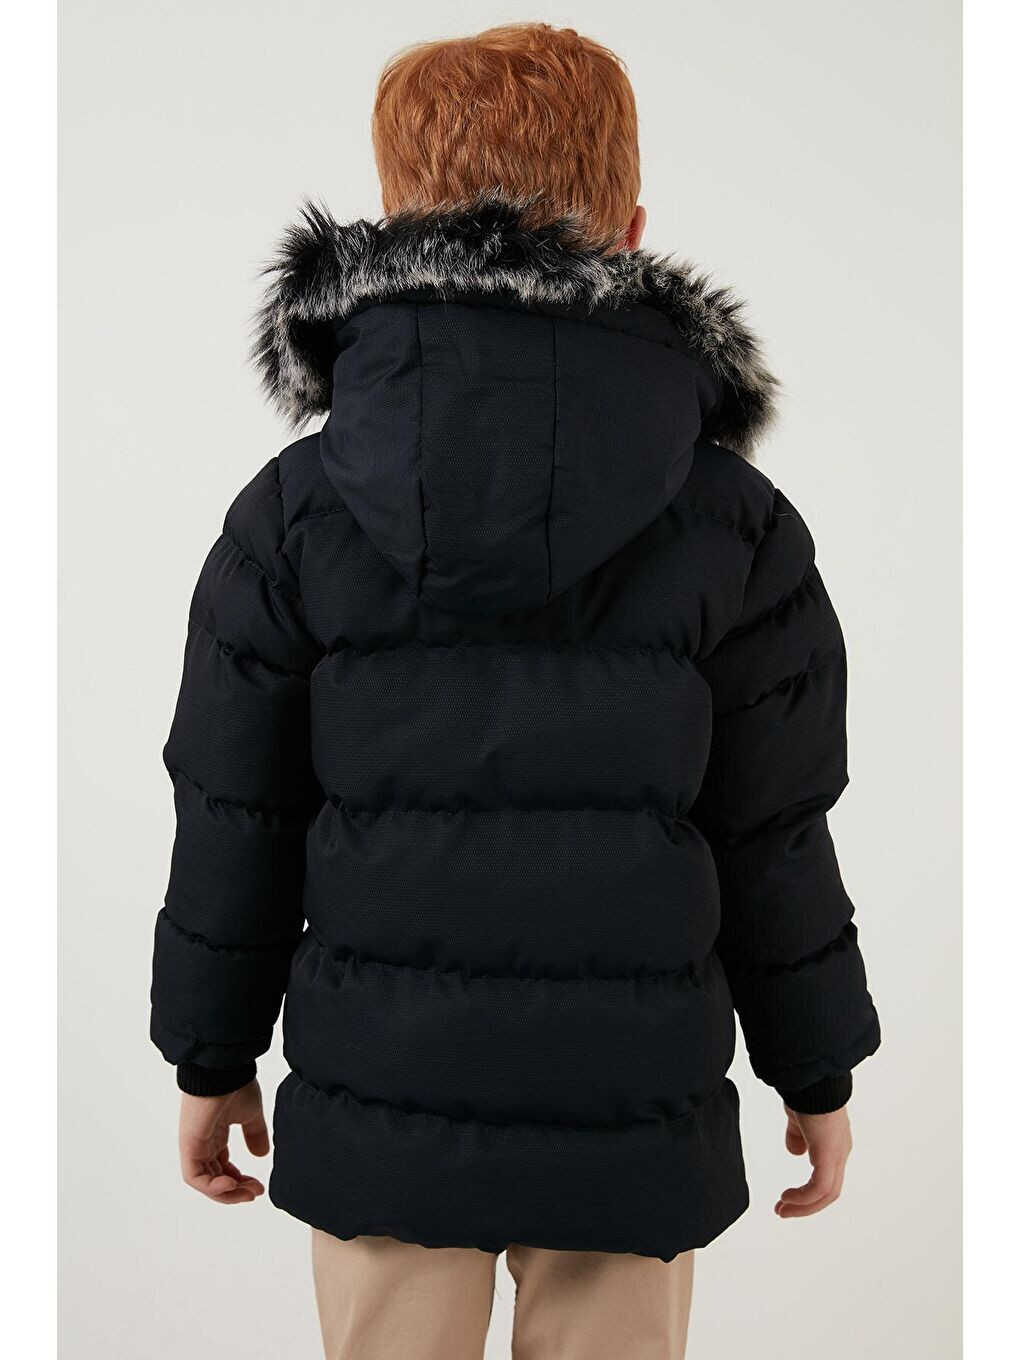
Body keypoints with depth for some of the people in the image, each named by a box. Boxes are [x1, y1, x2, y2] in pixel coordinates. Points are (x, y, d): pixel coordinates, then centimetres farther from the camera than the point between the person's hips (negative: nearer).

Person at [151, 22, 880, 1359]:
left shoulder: (293, 510, -7)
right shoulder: (734, 519, -8)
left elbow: (233, 817, -2)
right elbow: (776, 835, -4)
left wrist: (212, 1055, 12)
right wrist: (817, 1069, 10)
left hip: (382, 1101, 1)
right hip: (629, 1110, 0)